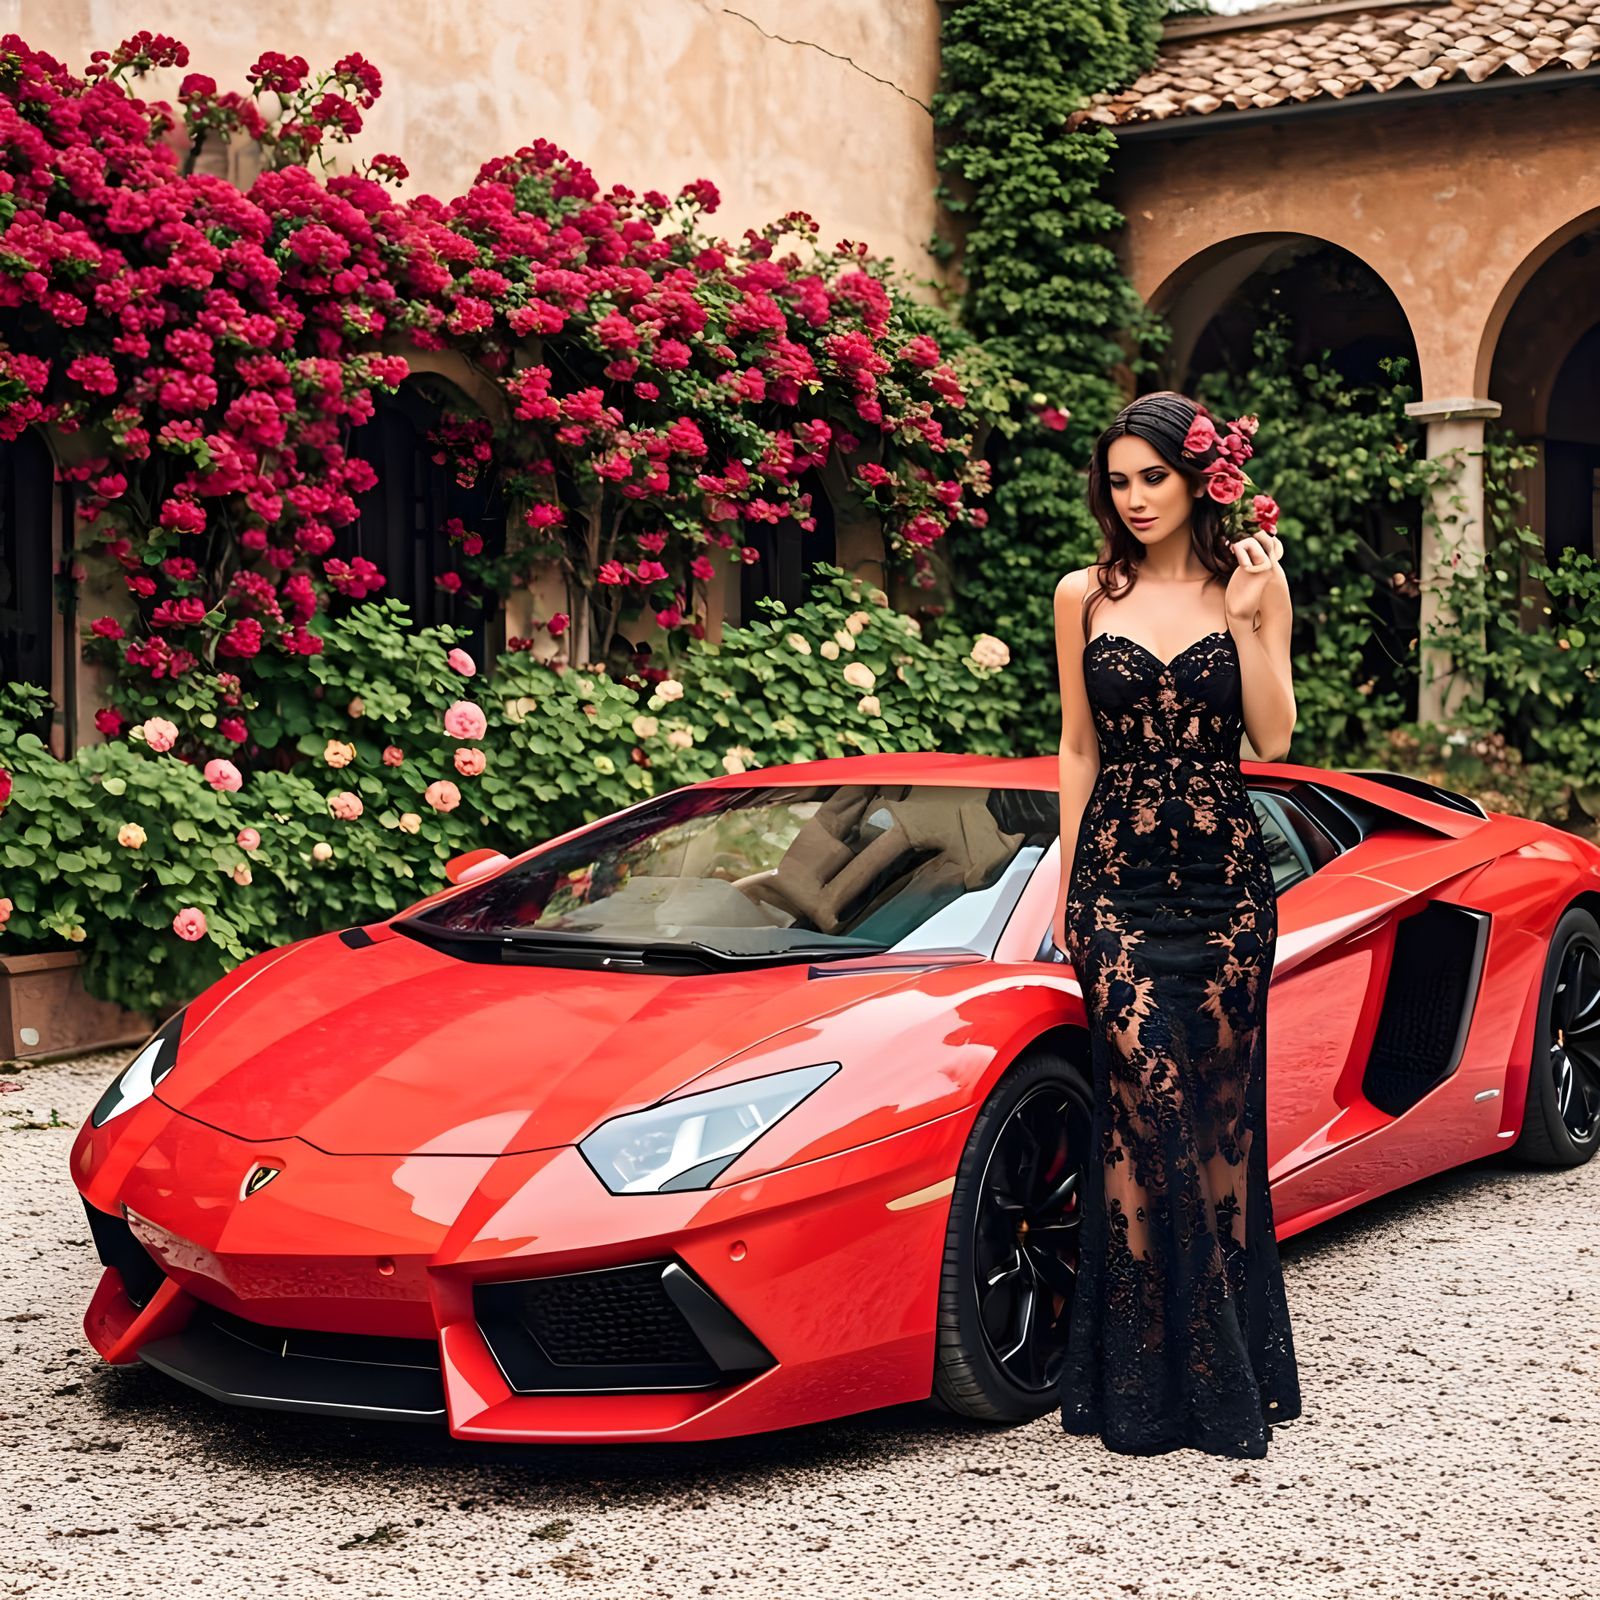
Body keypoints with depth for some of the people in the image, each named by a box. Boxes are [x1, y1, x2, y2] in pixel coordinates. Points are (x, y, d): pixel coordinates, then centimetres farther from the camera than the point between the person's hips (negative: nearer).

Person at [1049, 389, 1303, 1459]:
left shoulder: (1254, 585, 5)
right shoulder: (1085, 597, 7)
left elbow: (1272, 740, -3)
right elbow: (1078, 749, 11)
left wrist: (1246, 613, -11)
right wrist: (1066, 883, 8)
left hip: (1226, 877, 1)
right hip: (1120, 879, 0)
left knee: (1222, 1111, 4)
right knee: (1153, 1104, -11)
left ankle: (1231, 1367, 16)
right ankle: (1151, 1384, -4)